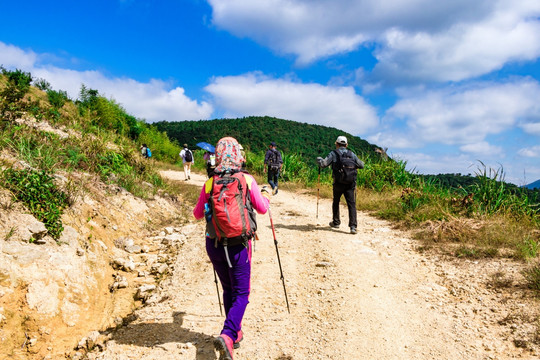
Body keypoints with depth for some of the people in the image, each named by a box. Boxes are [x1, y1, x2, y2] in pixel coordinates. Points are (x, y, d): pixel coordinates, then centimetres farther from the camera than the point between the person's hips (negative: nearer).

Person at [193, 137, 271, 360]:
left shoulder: (209, 183, -3)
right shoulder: (247, 180, -7)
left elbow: (197, 214, 8)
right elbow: (262, 209, 4)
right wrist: (266, 195, 25)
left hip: (214, 245, 3)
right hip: (239, 245, -3)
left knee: (228, 289, 21)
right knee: (241, 293, 6)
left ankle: (236, 333, 30)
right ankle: (227, 335, -13)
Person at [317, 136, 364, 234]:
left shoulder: (334, 153, -1)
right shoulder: (352, 154, 9)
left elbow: (323, 164, -8)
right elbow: (361, 165, 13)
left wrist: (319, 159, 13)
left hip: (338, 183, -1)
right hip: (350, 184, 1)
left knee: (336, 202, 19)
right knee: (351, 204, -1)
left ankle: (336, 222, 30)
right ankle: (353, 226, -12)